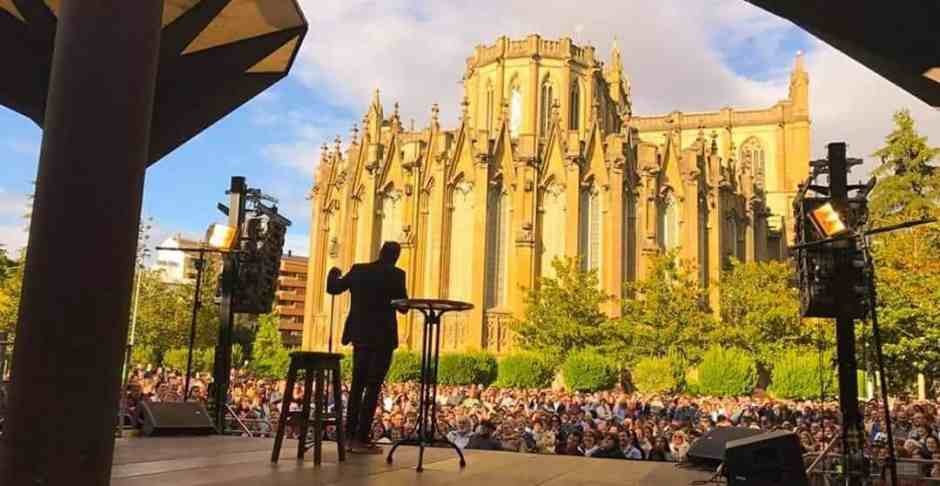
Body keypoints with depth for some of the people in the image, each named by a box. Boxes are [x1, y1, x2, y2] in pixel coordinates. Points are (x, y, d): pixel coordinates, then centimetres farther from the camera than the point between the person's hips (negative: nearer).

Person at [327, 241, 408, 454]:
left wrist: (333, 273, 33)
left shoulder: (358, 270, 3)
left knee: (357, 384, 14)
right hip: (382, 337, -5)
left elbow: (333, 288, 13)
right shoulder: (396, 274, -9)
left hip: (360, 335, 5)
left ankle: (350, 436, 15)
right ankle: (361, 439, -4)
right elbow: (403, 307, -5)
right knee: (373, 387, -2)